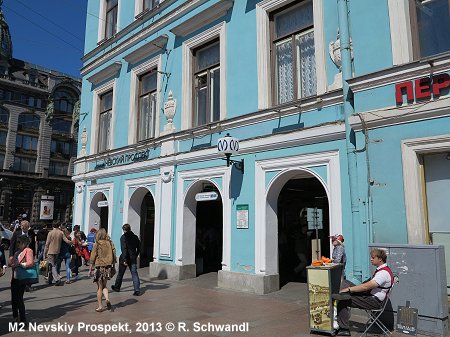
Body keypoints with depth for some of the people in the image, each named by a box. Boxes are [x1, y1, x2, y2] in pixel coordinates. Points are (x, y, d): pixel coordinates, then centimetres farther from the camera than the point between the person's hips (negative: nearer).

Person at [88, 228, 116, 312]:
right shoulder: (110, 243, 0)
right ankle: (107, 299, 0)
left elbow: (93, 258, -8)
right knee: (104, 286, 21)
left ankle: (100, 306, 16)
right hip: (108, 267, 4)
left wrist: (90, 270, 0)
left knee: (99, 287, 9)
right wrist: (113, 266, 13)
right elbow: (114, 255, 3)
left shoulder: (97, 244, -10)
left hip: (99, 267, -4)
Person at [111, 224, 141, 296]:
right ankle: (137, 290, -8)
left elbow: (124, 249, -19)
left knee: (120, 273, 16)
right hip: (133, 259, 4)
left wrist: (124, 259, -20)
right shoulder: (135, 237, 6)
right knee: (134, 274, 1)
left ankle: (117, 287, 35)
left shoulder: (123, 237, -11)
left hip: (125, 258, -4)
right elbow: (139, 248, 12)